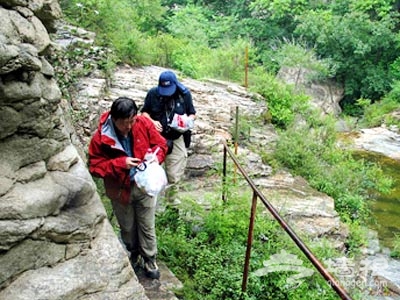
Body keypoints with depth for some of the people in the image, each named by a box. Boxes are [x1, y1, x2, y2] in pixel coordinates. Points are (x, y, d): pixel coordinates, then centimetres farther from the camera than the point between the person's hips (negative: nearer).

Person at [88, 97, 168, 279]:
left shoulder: (144, 124, -15)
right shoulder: (101, 137, -20)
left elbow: (160, 144, -2)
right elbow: (95, 166, -15)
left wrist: (156, 156, -24)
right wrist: (120, 163, -28)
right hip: (120, 190, 0)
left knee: (147, 226, 13)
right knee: (127, 227, 21)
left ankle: (149, 260, 33)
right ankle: (133, 253, 48)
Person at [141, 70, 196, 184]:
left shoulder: (185, 94, -2)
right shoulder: (153, 93, -6)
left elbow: (192, 114, 8)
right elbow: (144, 112, 5)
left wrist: (188, 120, -15)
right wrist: (152, 121, -14)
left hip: (176, 139, 1)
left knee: (174, 178, 6)